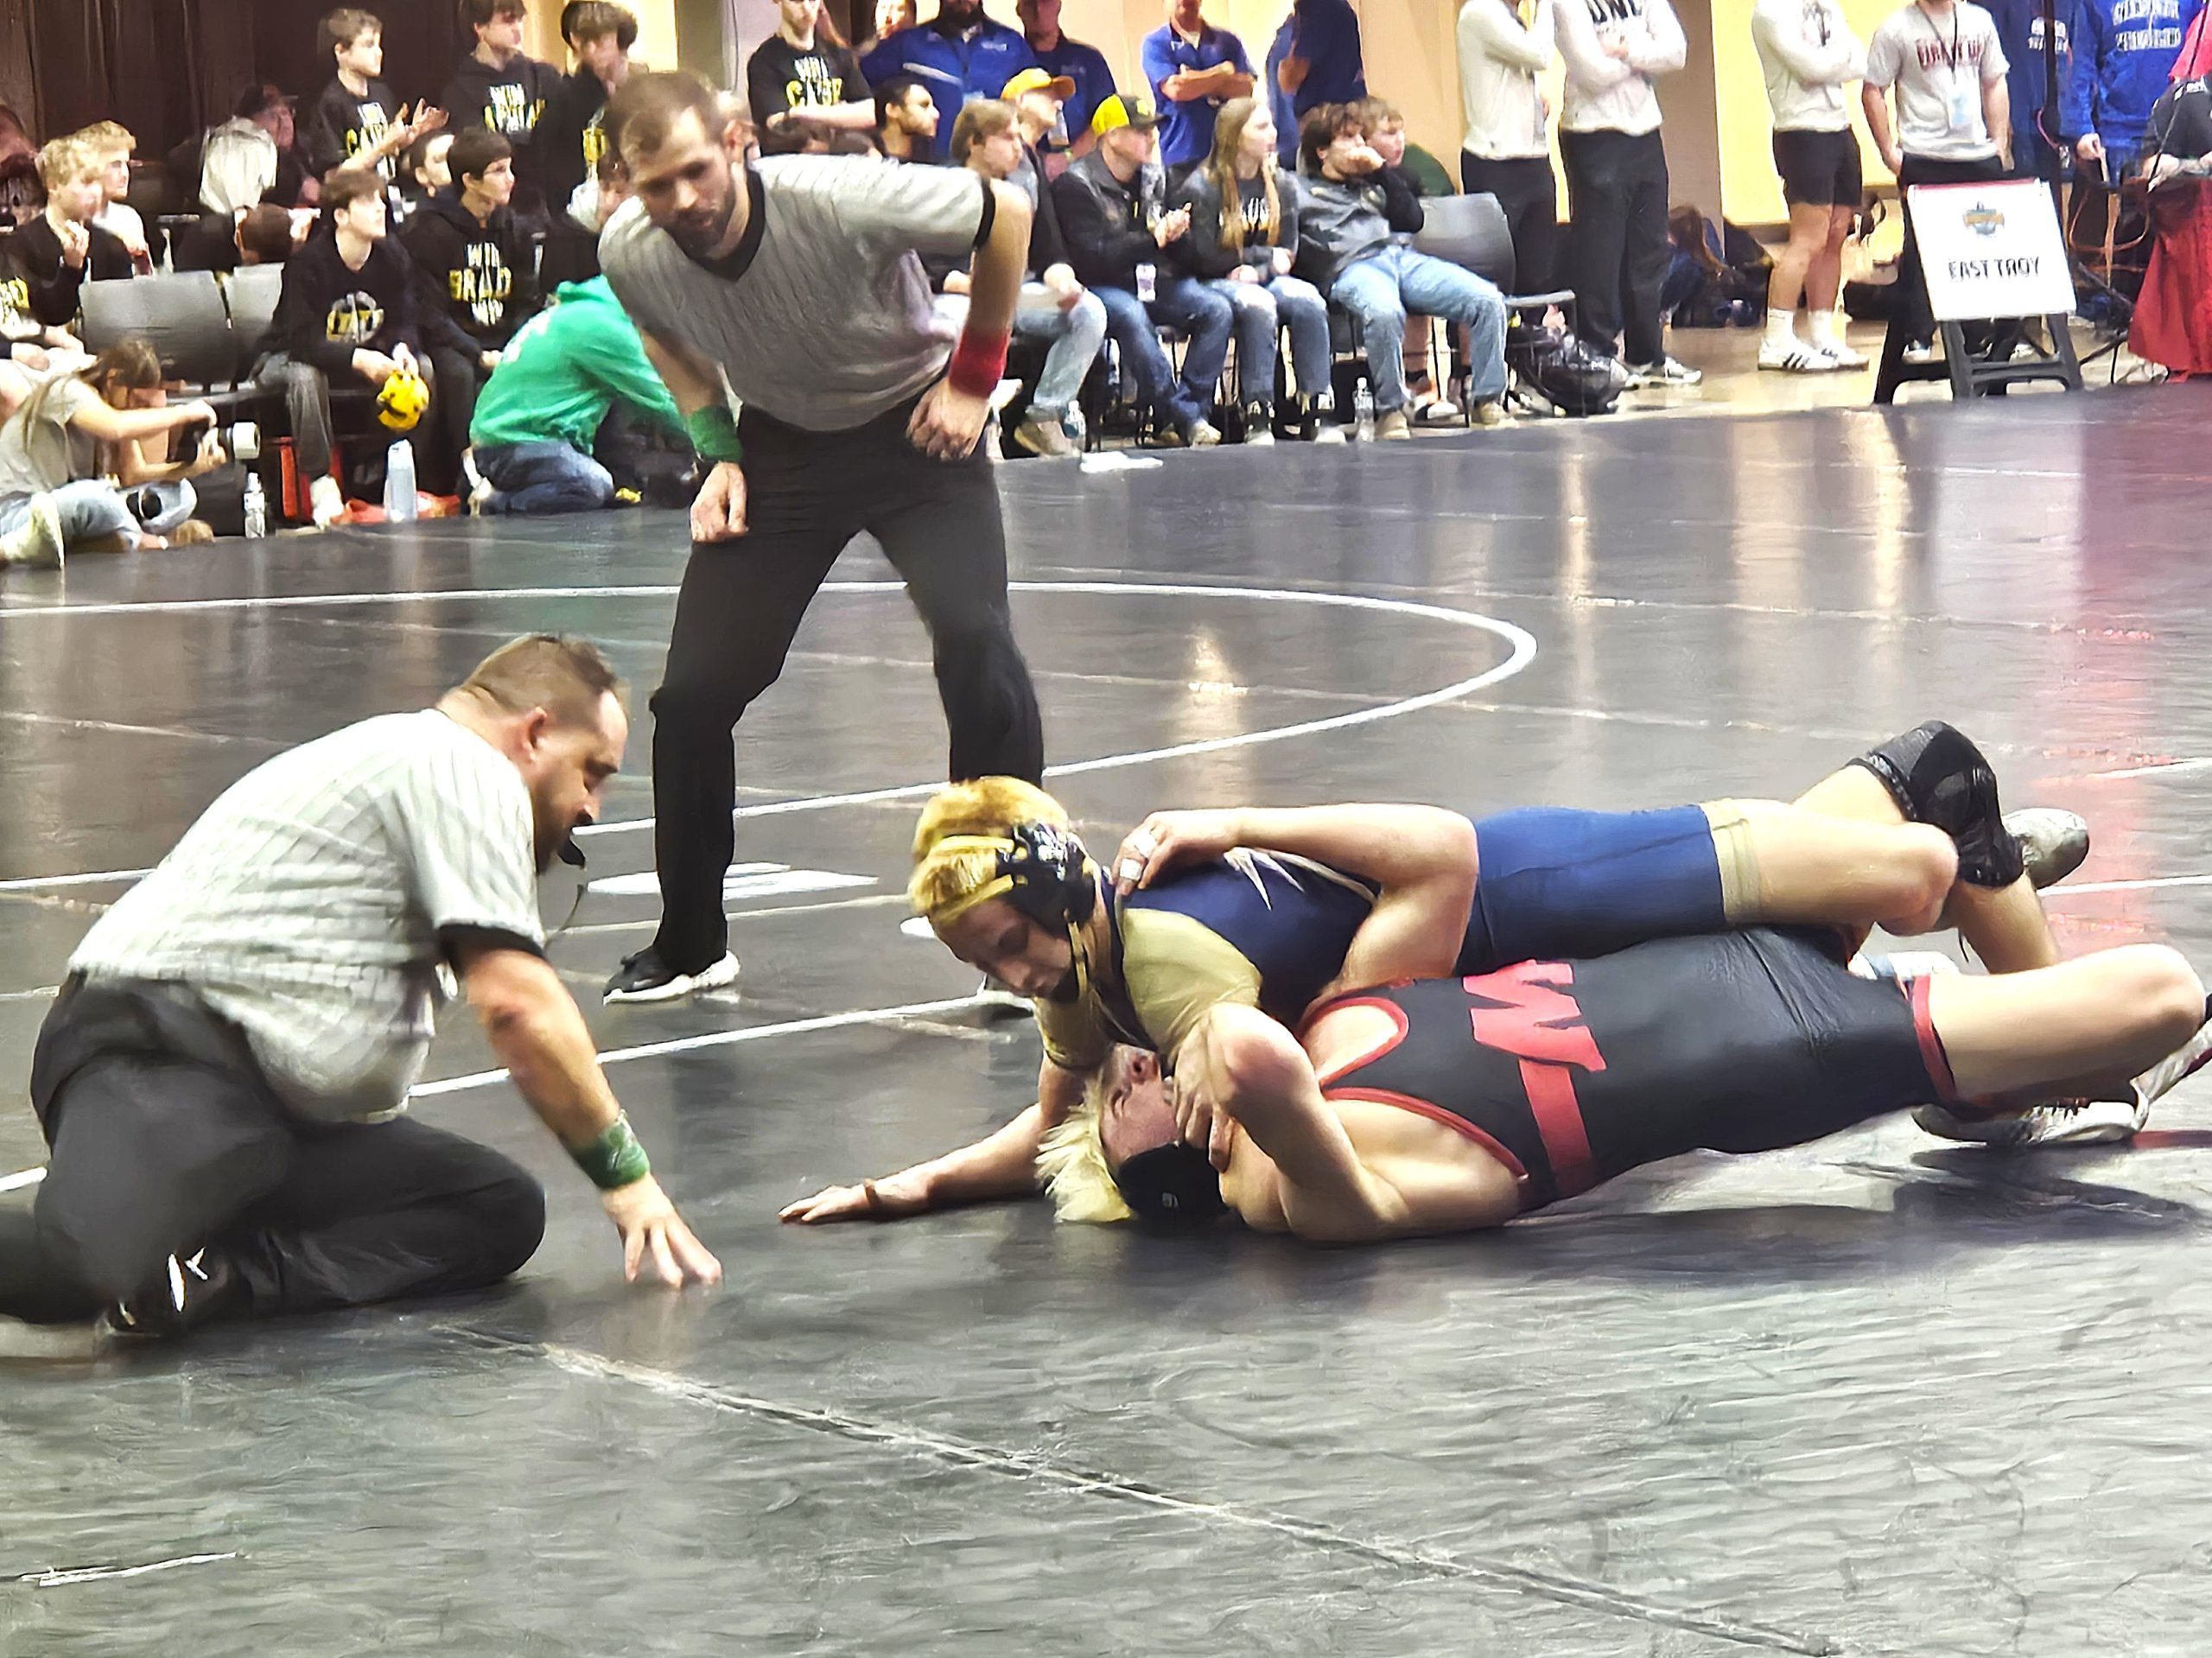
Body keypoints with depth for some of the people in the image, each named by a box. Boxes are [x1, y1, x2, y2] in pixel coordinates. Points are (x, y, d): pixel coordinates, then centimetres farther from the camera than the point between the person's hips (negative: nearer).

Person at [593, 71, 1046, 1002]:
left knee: (974, 637, -25)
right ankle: (690, 944, 15)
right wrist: (718, 450, -4)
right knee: (692, 694, -5)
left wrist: (973, 379, -12)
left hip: (914, 427, -4)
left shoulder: (840, 202, -33)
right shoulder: (630, 254, -19)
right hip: (781, 445, 4)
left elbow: (1005, 216, -16)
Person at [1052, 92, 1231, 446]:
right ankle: (1181, 418, -35)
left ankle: (1188, 411, -21)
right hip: (1099, 286, -7)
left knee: (1216, 310, -15)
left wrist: (1176, 231, -3)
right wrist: (1153, 240, -20)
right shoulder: (1076, 184, -9)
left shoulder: (1152, 178, 13)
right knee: (1131, 317, -38)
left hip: (1150, 281, 7)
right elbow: (1091, 258, -17)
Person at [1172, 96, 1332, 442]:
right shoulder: (1201, 189, -5)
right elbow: (1204, 258, -10)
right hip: (1215, 284, -5)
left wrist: (1256, 271, -16)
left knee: (1308, 300, -28)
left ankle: (1313, 411, -29)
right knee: (1257, 304, -37)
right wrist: (1266, 256, -7)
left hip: (1265, 280, 5)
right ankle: (1257, 417, -39)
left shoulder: (1281, 186, 11)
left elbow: (1286, 254, 7)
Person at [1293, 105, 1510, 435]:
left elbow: (1414, 219, 25)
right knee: (1384, 312, -44)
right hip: (1351, 268, -6)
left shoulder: (1369, 186, 34)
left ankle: (1487, 401, -12)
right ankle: (1391, 411, -30)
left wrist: (1382, 172, 19)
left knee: (1488, 300, -18)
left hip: (1401, 257, 6)